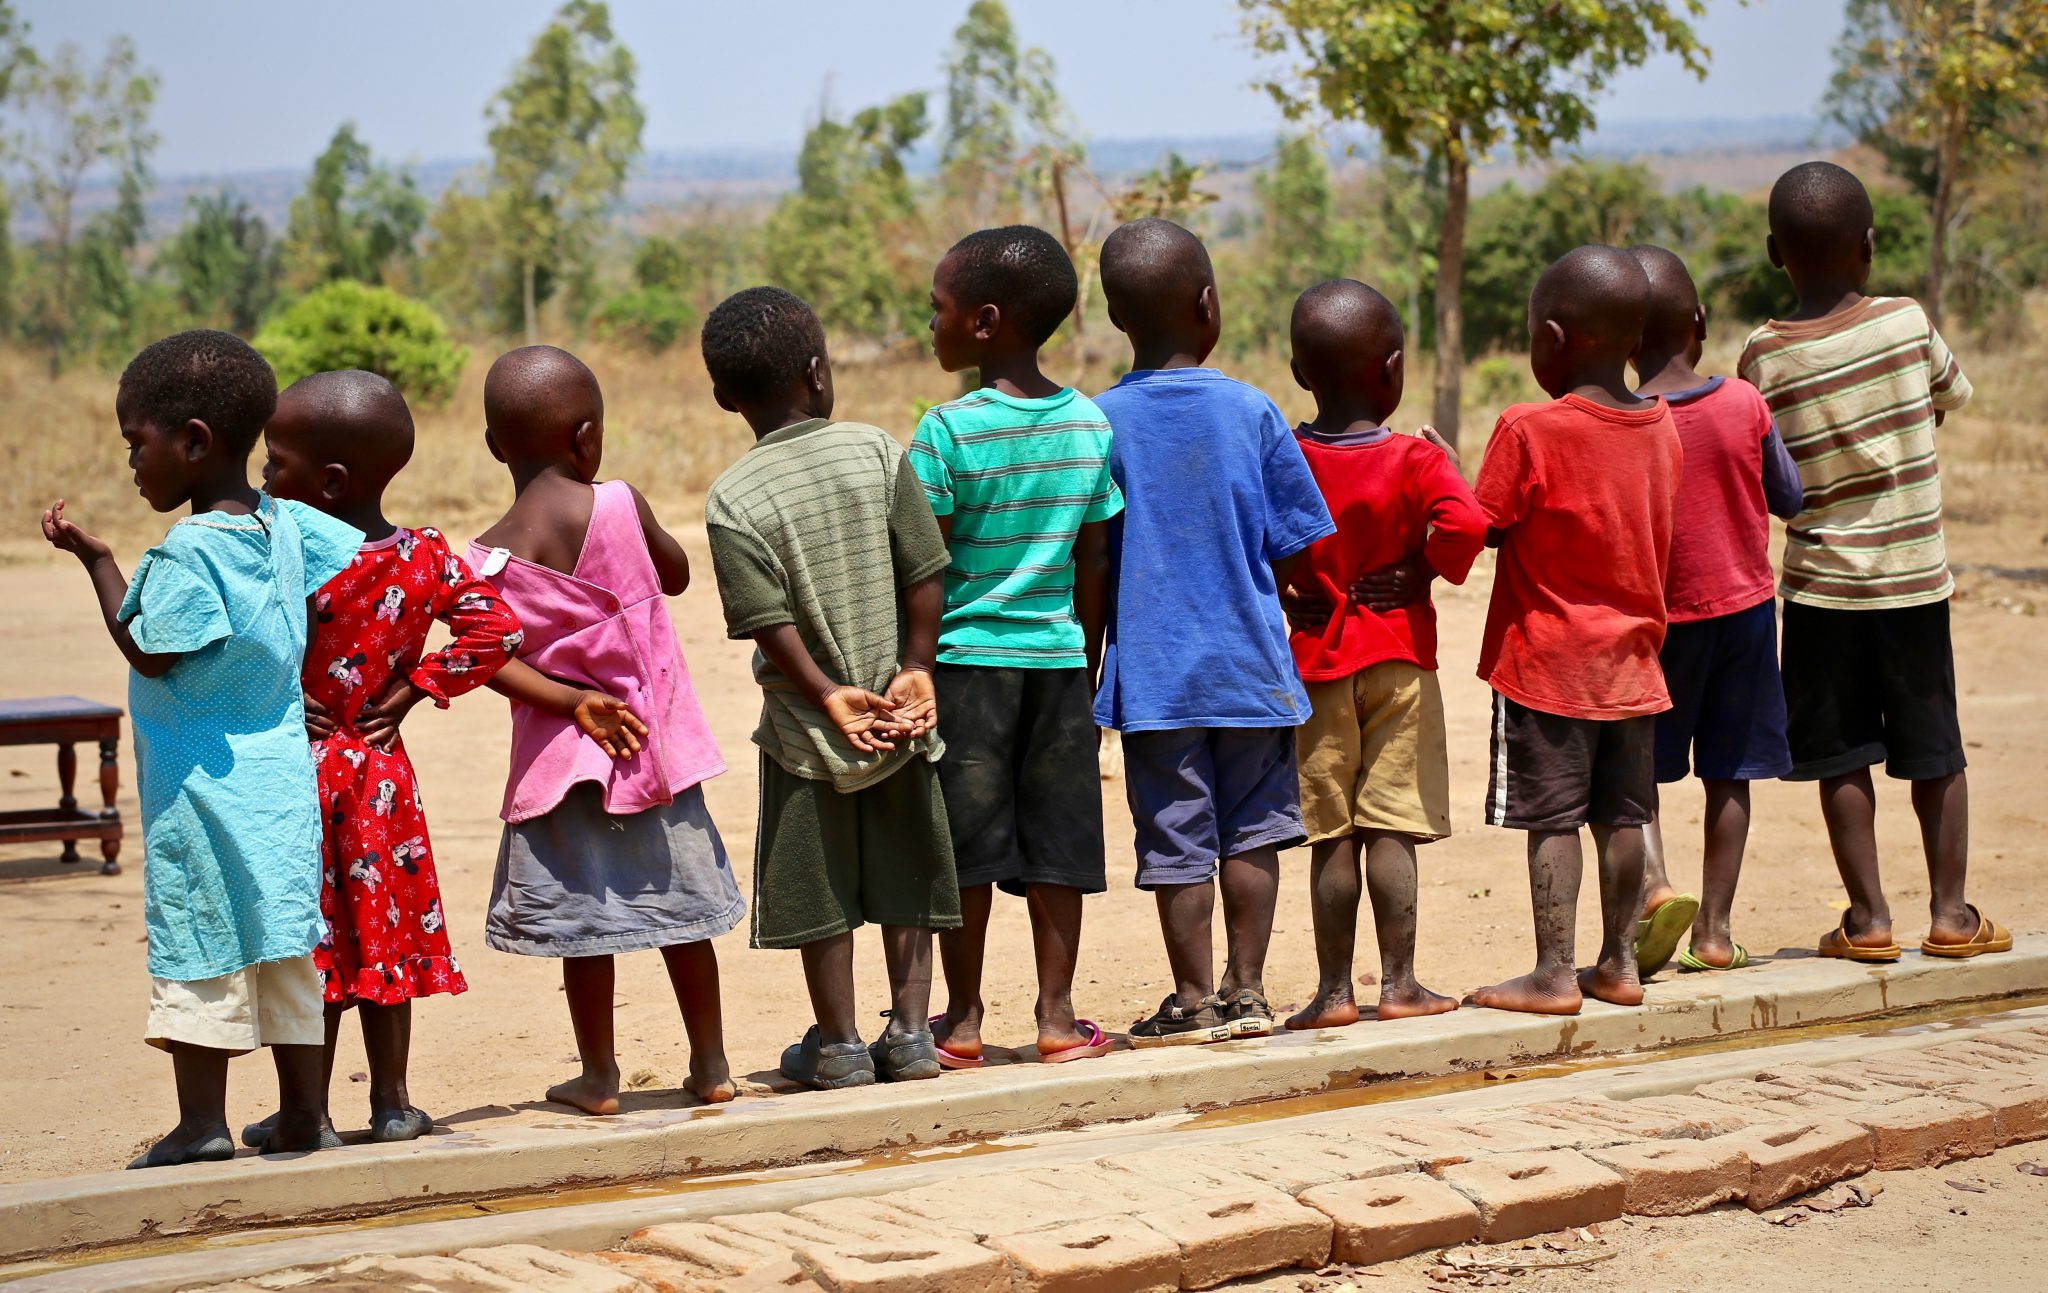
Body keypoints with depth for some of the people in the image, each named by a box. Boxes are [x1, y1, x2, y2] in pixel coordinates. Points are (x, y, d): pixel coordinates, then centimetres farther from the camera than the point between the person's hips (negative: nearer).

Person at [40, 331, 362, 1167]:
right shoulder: (285, 523, 4)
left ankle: (203, 1122, -1)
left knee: (196, 945, -2)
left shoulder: (187, 551, -17)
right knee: (284, 940, 11)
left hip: (202, 786, -7)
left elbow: (151, 653, -13)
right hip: (284, 775, 7)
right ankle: (301, 1112, 15)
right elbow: (362, 556, 13)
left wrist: (97, 561, -7)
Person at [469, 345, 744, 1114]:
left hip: (561, 754, 0)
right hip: (657, 740, 1)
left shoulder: (489, 560, -9)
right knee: (680, 907, 12)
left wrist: (573, 700, -13)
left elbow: (494, 662, -17)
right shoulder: (620, 506, -10)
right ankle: (710, 1066, 21)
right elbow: (676, 576, 7)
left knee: (582, 917, 8)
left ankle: (598, 1078, 15)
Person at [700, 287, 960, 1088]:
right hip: (899, 717, 2)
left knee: (818, 889, 9)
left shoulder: (733, 501, -11)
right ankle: (910, 1033, 18)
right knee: (904, 876, 14)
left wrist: (827, 695, -11)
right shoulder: (878, 452, -7)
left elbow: (770, 622, -16)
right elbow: (925, 574, -7)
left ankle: (839, 1045, 16)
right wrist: (916, 668, -1)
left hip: (806, 725, -2)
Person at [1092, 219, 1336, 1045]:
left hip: (1154, 668, -1)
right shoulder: (1250, 411, -4)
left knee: (1177, 840, 4)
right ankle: (1246, 990, 16)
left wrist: (1085, 668, 6)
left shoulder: (1101, 421, -6)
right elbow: (1295, 545, 0)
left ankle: (1196, 1001, 11)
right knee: (1251, 829, 12)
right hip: (1250, 659, 1)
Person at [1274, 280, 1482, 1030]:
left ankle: (1335, 991, 8)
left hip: (1316, 658, 1)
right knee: (1391, 827, 2)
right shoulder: (1415, 459, -9)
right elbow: (1463, 524, -23)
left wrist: (1287, 593, 5)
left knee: (1331, 836, 4)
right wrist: (1435, 567, -4)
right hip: (1399, 654, -1)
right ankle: (1398, 984, 4)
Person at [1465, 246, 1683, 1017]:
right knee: (1621, 813, 12)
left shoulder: (1529, 431, -15)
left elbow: (1481, 531, -11)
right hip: (1631, 658, 6)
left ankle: (1553, 973, -1)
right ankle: (1618, 962, 19)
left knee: (1552, 817, -2)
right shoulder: (1660, 427, 3)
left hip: (1546, 660, -6)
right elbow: (1653, 538, 11)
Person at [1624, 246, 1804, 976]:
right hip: (1745, 606, 3)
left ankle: (1655, 884, -14)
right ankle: (1714, 929, 11)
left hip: (1661, 616, -3)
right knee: (1729, 773, 10)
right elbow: (1790, 500, 6)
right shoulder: (1745, 403, -6)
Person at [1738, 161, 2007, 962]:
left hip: (1825, 581, -1)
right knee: (1935, 748, 11)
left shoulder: (1764, 357, -10)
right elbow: (1953, 396, 12)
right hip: (1916, 575, 1)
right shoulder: (1907, 322, -7)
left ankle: (1868, 919, 7)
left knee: (1841, 758, 6)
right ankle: (1950, 911, 15)